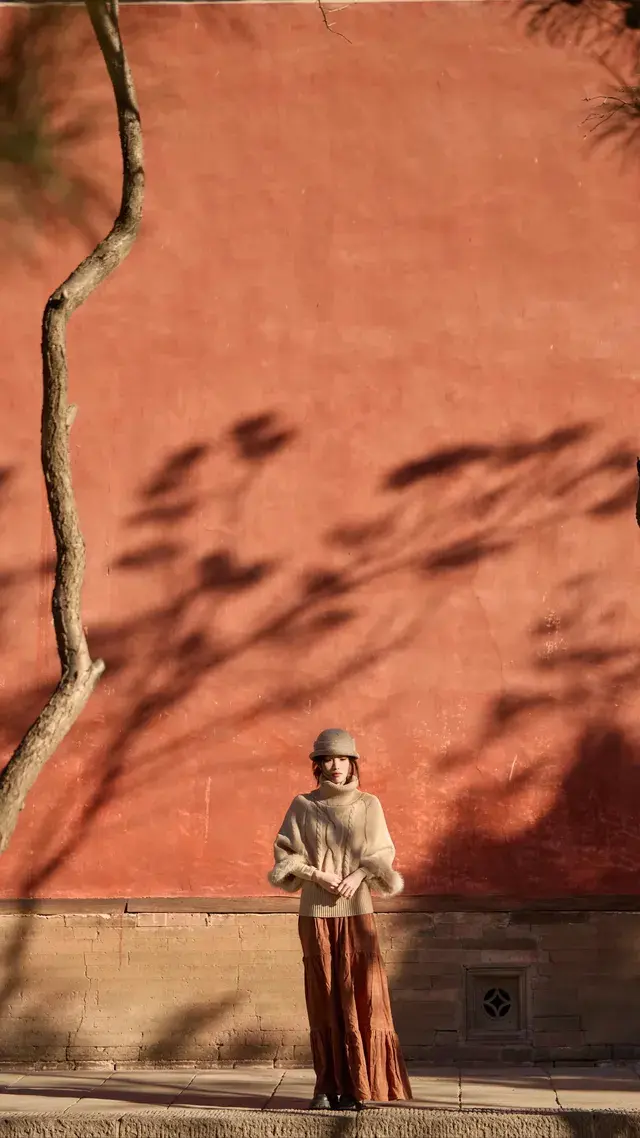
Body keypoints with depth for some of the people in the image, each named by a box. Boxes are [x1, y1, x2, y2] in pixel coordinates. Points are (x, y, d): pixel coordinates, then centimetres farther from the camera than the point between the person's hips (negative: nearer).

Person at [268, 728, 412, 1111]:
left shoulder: (369, 805, 5)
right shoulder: (303, 806, 5)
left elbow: (382, 854, 5)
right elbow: (285, 852, 3)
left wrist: (358, 876, -13)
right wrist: (318, 875, -11)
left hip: (357, 911, 0)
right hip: (316, 912, 0)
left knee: (360, 995, -4)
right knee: (324, 997, 1)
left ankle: (356, 1085, 0)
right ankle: (327, 1086, 5)